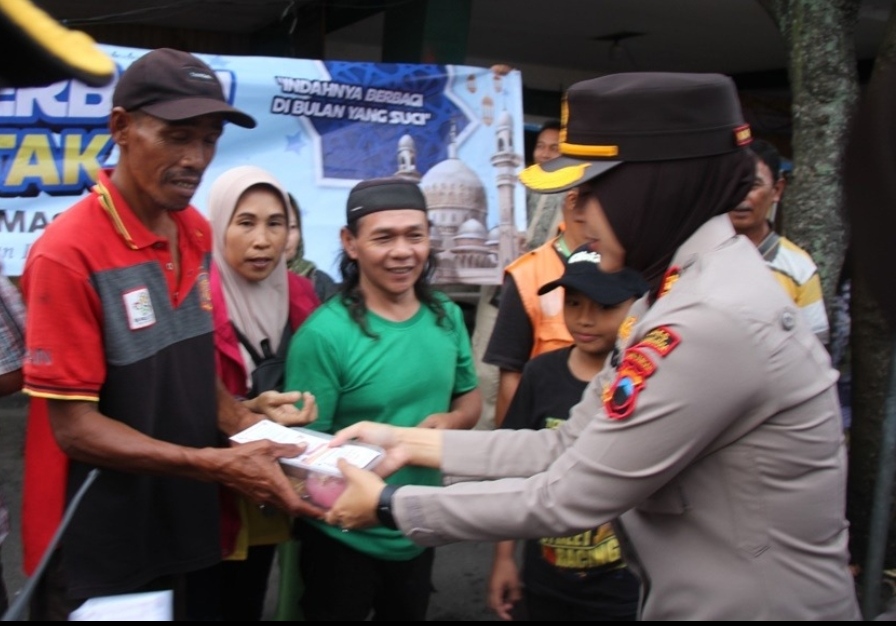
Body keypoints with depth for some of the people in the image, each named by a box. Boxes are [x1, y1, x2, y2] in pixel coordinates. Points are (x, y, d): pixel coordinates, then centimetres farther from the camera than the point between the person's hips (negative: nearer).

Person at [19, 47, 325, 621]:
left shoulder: (198, 233, 2)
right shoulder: (68, 254, -21)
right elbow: (74, 425, -19)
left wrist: (238, 417, -7)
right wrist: (217, 464, -26)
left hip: (191, 528, 7)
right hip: (99, 551, -6)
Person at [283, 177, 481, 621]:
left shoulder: (447, 316, -3)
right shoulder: (324, 334, -22)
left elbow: (469, 397, 10)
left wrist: (451, 421, -13)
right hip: (343, 539, -5)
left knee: (409, 615, 27)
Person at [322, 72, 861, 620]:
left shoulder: (712, 321, -27)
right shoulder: (689, 290, 4)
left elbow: (566, 498, -22)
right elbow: (570, 448, 3)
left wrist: (389, 506, -12)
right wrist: (412, 441, 1)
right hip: (711, 597, 8)